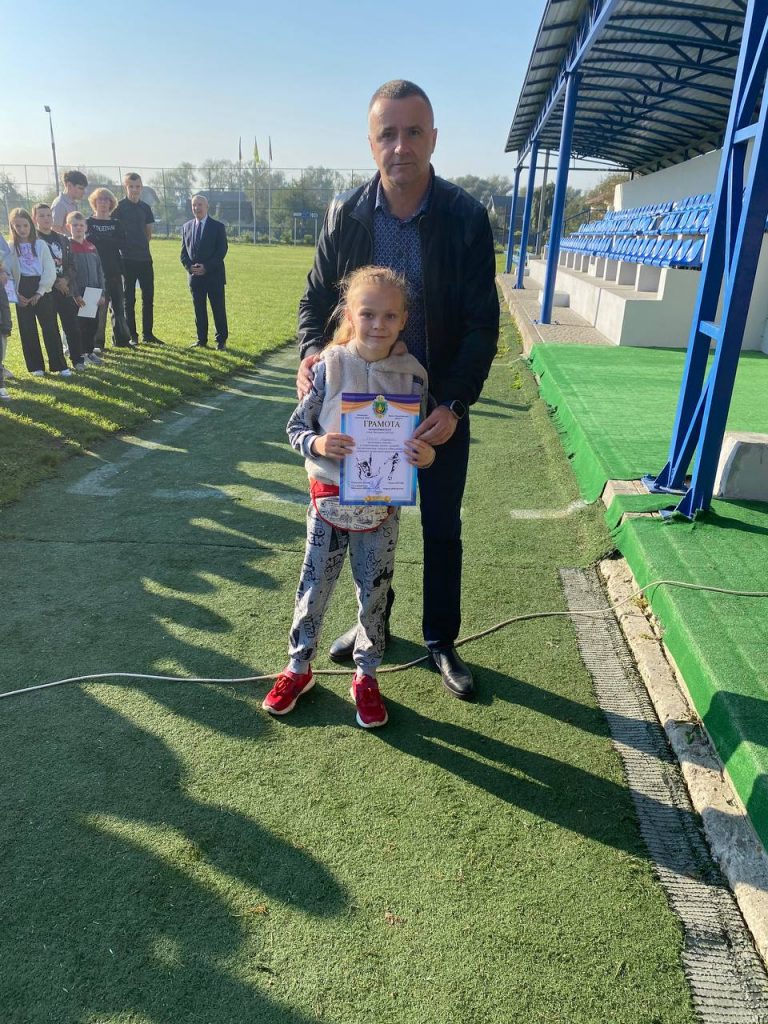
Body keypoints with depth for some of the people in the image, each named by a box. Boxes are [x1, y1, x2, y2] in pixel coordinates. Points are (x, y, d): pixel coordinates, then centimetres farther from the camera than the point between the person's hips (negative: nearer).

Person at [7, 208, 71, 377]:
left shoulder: (41, 245, 4)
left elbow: (50, 272, -2)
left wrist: (40, 292, -9)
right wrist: (15, 294, -9)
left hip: (42, 289, -1)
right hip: (22, 292, 1)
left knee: (50, 327, -4)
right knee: (27, 330, 3)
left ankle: (60, 365, 0)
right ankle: (35, 366, 11)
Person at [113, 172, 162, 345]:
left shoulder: (145, 207, 11)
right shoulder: (119, 207, -3)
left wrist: (141, 245, 9)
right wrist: (122, 246, -3)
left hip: (145, 258, 5)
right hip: (127, 259, -4)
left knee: (148, 297, 5)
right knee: (129, 299, 2)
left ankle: (148, 334, 13)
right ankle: (132, 335, 7)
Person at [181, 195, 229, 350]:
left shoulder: (218, 226, 0)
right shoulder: (186, 227, 12)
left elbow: (222, 251, -7)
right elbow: (184, 252, 13)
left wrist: (206, 267, -14)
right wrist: (190, 267, -7)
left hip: (214, 276, -3)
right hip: (195, 276, 4)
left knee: (219, 310, -1)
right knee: (199, 310, 6)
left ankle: (221, 340, 7)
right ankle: (201, 340, 13)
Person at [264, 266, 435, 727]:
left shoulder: (413, 374, -6)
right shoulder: (330, 367, -9)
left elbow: (420, 443, 3)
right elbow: (295, 427, -3)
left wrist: (426, 456, -20)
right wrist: (317, 443, -24)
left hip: (383, 504, 1)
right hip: (331, 499, 0)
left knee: (375, 593, 12)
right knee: (314, 588, 12)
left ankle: (366, 676, 33)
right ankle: (299, 668, 34)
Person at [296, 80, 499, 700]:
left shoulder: (466, 218, -12)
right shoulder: (346, 215, -5)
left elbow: (483, 324, -12)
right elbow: (316, 299, 4)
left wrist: (454, 405, -23)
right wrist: (312, 350, -18)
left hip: (440, 409, -2)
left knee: (443, 529, 10)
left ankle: (442, 640, 29)